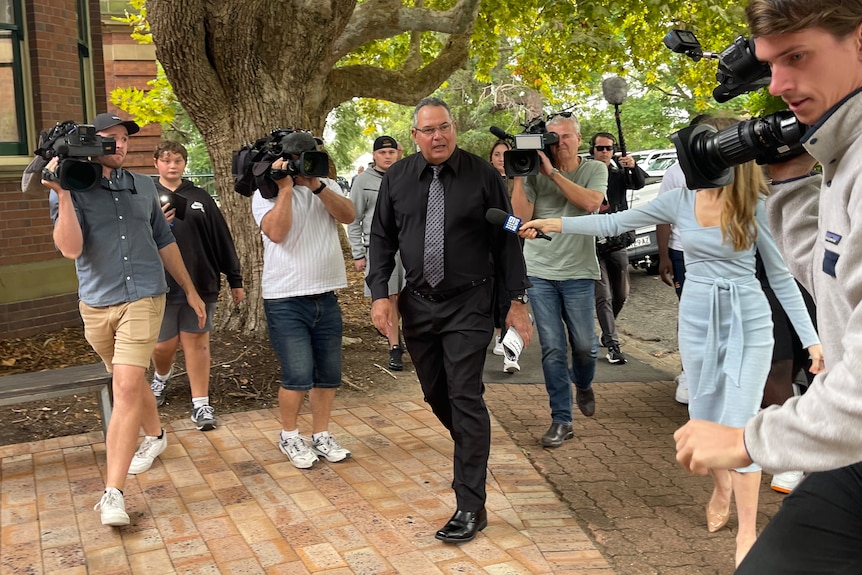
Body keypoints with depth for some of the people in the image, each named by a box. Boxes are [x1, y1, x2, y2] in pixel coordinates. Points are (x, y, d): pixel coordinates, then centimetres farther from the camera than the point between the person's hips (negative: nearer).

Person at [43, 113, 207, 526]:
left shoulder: (143, 186, 7)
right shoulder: (72, 191, -3)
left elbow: (164, 241, 17)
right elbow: (70, 248, -18)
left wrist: (190, 290, 19)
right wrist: (62, 194, -25)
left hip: (144, 299, 0)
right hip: (97, 303, 1)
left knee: (127, 389, -12)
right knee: (130, 382, 18)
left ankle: (113, 493, -12)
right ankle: (155, 436, 47)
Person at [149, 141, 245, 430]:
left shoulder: (200, 197, 7)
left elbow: (222, 239, 9)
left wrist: (235, 279, 8)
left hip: (200, 284, 1)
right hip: (162, 284, -1)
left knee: (197, 341, 5)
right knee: (164, 345, 8)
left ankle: (201, 403, 12)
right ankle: (161, 377, 41)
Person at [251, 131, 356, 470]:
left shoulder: (327, 187, 11)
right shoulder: (266, 193, -1)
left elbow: (348, 216, -7)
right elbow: (276, 231, -19)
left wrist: (316, 185, -15)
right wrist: (285, 188, -17)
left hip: (326, 298, 5)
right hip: (286, 301, -4)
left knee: (328, 374, 10)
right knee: (298, 376, -7)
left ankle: (321, 435, 26)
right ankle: (289, 437, 15)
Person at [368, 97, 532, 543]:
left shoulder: (482, 175, -5)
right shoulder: (397, 178, 4)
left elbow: (505, 239, -2)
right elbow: (382, 238, 8)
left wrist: (516, 299, -3)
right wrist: (380, 294, -1)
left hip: (468, 305, -4)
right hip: (418, 303, 4)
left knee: (465, 398, -9)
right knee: (435, 394, 15)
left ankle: (470, 506, -2)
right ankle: (471, 452, 42)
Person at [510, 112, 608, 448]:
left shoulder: (595, 170, 1)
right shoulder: (534, 174, 1)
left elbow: (591, 202, -19)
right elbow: (521, 217, -8)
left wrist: (552, 172, -19)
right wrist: (518, 176, -13)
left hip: (578, 272, 0)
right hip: (539, 272, 0)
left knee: (584, 345, 5)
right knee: (552, 348, -1)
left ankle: (582, 385, 40)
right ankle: (561, 420, 8)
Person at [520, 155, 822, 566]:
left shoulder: (757, 207, -9)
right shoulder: (680, 201, -2)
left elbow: (781, 277, -3)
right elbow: (614, 223, 2)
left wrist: (811, 338, -6)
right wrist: (553, 224, -2)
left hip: (749, 325, -3)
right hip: (697, 321, 3)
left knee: (740, 425, -7)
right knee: (704, 419, 12)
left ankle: (747, 533, 8)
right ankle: (721, 487, 43)